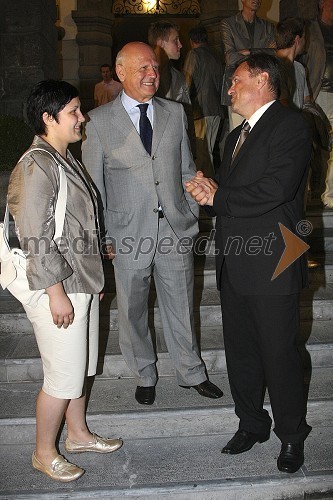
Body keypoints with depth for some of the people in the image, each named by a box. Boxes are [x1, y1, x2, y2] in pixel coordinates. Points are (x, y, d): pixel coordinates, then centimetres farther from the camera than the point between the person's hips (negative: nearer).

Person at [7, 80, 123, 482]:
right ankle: (44, 453, 25)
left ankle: (78, 434, 39)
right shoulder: (36, 166, -18)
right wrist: (56, 293, -20)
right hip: (57, 289, -9)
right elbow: (36, 238, -22)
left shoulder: (64, 159, 12)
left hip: (81, 283, 10)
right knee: (63, 377, 3)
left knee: (81, 366, 20)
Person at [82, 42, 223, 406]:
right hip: (129, 234, -2)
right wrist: (102, 236, -4)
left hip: (176, 230, 2)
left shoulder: (175, 113, 6)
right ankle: (145, 377, 34)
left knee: (181, 307, 14)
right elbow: (93, 184, -2)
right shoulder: (98, 121, -4)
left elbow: (187, 170, 12)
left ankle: (192, 373, 34)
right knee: (132, 312, 12)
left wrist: (192, 215, 7)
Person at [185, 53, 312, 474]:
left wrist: (217, 196, -12)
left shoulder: (290, 126, -9)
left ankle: (291, 435, 27)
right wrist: (208, 193, -4)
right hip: (234, 264, 8)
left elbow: (275, 189, -23)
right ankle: (251, 424, 35)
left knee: (279, 353, 5)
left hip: (271, 266, -8)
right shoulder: (236, 136, 20)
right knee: (240, 352, 16)